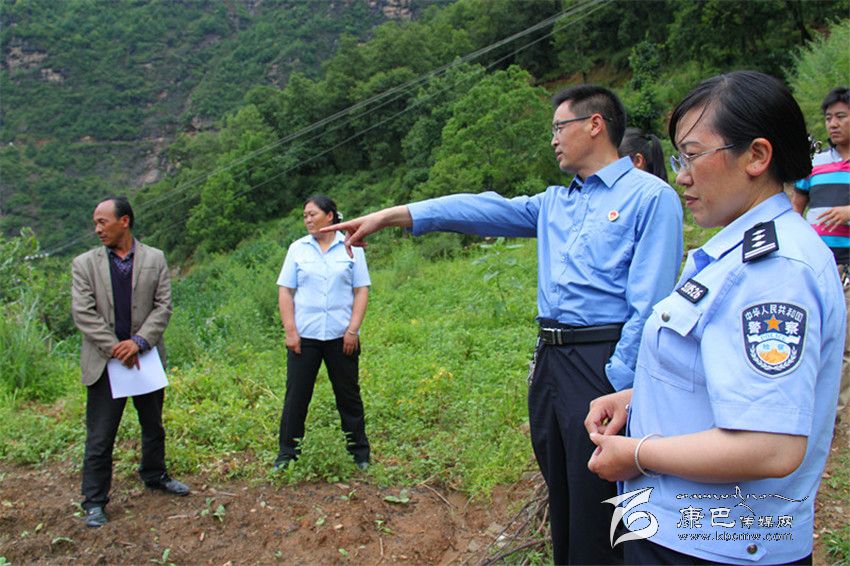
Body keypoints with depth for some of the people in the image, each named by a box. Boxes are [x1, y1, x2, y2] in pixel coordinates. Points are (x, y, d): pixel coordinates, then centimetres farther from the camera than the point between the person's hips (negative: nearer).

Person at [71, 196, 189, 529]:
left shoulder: (155, 259, 2)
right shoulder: (84, 264, 0)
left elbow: (163, 306, -3)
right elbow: (83, 313, -7)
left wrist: (139, 342, -16)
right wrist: (115, 349, -15)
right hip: (104, 362, -2)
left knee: (153, 426, 18)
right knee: (100, 437, 1)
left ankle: (154, 476, 39)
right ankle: (94, 502, 13)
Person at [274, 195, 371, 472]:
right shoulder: (298, 249, 4)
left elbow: (361, 291, 1)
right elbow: (285, 292, 3)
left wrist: (353, 329, -7)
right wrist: (290, 331, -5)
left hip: (341, 336, -1)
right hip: (304, 335, 1)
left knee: (348, 394, 9)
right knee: (296, 395, 5)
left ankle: (359, 452, 22)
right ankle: (287, 453, 17)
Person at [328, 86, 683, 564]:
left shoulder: (651, 196, -5)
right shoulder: (553, 203, 17)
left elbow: (649, 307, -13)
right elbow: (480, 209, 10)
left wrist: (617, 390, -17)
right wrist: (386, 216, 4)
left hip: (601, 364, -7)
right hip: (549, 360, 7)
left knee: (596, 507, -1)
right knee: (561, 500, 17)